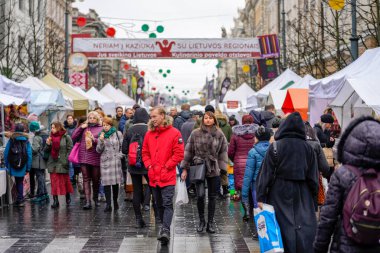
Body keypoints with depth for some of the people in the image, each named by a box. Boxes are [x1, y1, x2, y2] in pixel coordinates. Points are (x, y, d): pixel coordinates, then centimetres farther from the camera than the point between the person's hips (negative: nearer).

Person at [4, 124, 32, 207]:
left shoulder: (11, 140, -1)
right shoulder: (26, 141, -1)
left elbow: (6, 153, -1)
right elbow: (29, 155, -4)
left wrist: (6, 164, 6)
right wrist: (28, 168, 0)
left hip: (13, 166, 0)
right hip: (22, 166, 0)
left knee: (17, 182, 11)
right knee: (20, 182, 11)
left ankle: (19, 199, 11)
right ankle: (20, 200, 7)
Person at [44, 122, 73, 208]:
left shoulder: (66, 137, -3)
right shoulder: (51, 137, 12)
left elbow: (70, 149, -8)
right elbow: (46, 151, 14)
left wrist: (66, 160, -14)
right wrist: (48, 144, -6)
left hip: (62, 163, -4)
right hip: (52, 163, 4)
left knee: (65, 181, 7)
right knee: (54, 182, 1)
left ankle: (68, 197, 28)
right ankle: (55, 201, 3)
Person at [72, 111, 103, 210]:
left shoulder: (101, 129, 5)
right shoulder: (84, 128, 15)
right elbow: (74, 137, 8)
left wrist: (94, 140, -18)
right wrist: (81, 127, 1)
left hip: (95, 158, -2)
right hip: (84, 158, 2)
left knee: (96, 179, 7)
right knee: (86, 179, -4)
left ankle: (95, 198, 29)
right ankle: (88, 201, -8)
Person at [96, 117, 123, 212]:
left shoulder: (117, 134, 4)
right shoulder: (101, 135, 10)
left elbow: (122, 146, 6)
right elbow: (98, 150, 7)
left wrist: (119, 155, -4)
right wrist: (101, 141, -7)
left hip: (115, 161, -1)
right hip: (105, 161, 1)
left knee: (115, 182, 4)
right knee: (106, 183, -6)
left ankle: (115, 201, 20)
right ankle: (108, 204, -7)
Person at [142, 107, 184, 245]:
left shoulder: (174, 133, -6)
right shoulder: (149, 133, 10)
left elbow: (179, 154, -8)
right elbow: (145, 152, 14)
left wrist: (166, 166, -11)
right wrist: (149, 166, 0)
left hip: (168, 176, -6)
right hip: (153, 176, 6)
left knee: (167, 204, -10)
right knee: (159, 204, 14)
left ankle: (165, 231, -16)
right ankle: (165, 228, 26)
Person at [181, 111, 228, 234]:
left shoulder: (219, 135, 2)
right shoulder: (195, 134, 1)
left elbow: (223, 152, 5)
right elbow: (188, 151, 5)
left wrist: (222, 168, -2)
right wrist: (185, 169, 3)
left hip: (213, 169, 1)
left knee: (212, 196, 7)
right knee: (200, 195, -11)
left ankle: (210, 222, 19)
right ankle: (201, 220, 9)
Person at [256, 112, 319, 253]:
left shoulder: (275, 146, -5)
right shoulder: (308, 148, 2)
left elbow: (267, 172, -8)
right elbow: (313, 176, 3)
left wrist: (261, 197, -7)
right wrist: (314, 200, 10)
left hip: (280, 194, -1)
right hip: (302, 195, 2)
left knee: (283, 228, 3)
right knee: (306, 230, 4)